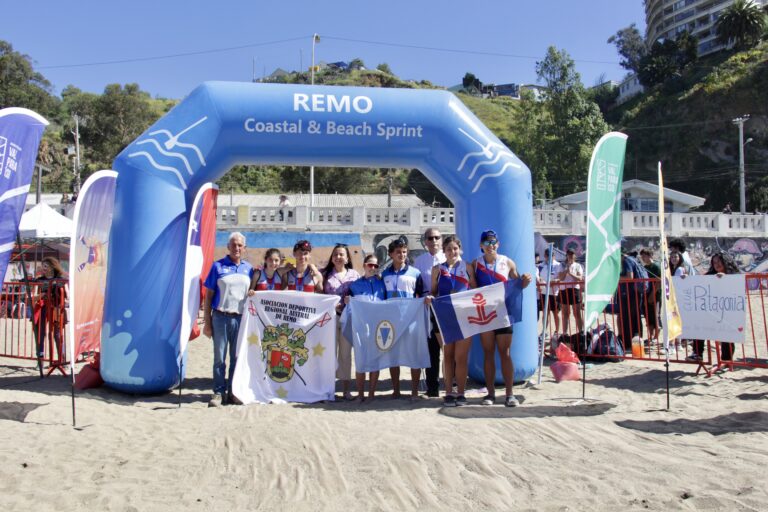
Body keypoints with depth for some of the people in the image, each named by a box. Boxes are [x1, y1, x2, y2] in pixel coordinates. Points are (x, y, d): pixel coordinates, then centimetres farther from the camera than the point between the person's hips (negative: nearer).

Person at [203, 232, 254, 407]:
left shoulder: (249, 268, 11)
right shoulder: (218, 266, 3)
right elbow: (209, 295, 2)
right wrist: (207, 321, -3)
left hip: (241, 318, 2)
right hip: (220, 317, -2)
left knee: (237, 357, 7)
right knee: (219, 357, 1)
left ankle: (233, 392, 17)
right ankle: (218, 393, 9)